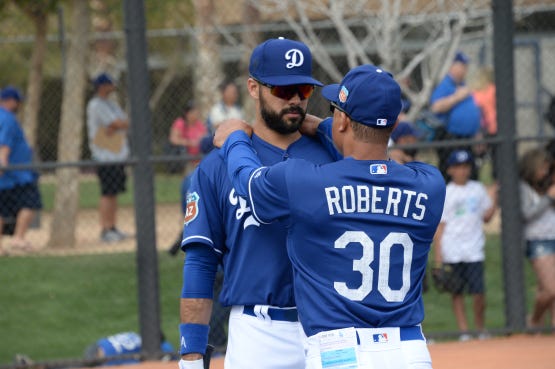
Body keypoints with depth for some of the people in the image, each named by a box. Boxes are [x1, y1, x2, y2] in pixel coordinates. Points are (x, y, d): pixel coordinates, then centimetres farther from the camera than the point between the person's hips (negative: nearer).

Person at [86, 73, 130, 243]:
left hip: (118, 155, 9)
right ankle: (105, 230, -11)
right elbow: (117, 123, -18)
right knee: (108, 193, -11)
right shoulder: (96, 105, -10)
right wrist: (121, 123, 1)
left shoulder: (111, 104, 18)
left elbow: (126, 123, 7)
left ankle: (112, 228, 15)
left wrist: (116, 126, -11)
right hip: (105, 157, -9)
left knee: (114, 192, 10)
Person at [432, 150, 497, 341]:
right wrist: (438, 257, -6)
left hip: (474, 251, 1)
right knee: (456, 292, 1)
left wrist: (494, 200, 1)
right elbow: (439, 226, -1)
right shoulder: (445, 194, 1)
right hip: (452, 252, -1)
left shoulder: (478, 189, 10)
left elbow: (486, 217, 17)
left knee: (479, 292, -6)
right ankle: (463, 331, 8)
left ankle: (481, 330, 11)